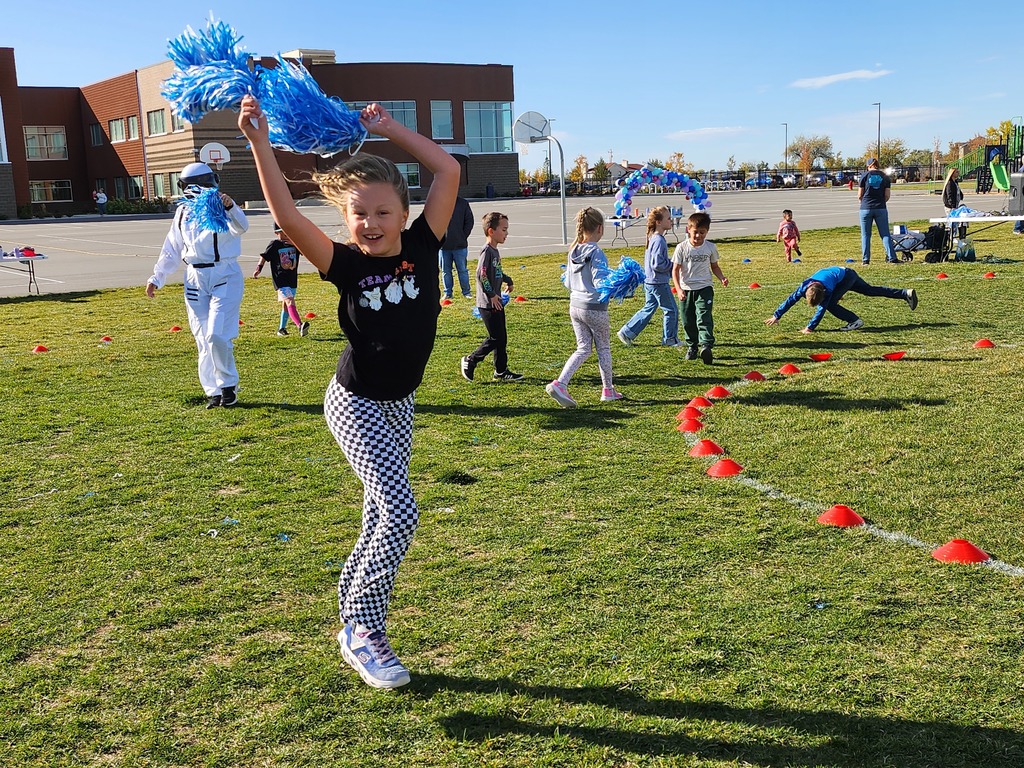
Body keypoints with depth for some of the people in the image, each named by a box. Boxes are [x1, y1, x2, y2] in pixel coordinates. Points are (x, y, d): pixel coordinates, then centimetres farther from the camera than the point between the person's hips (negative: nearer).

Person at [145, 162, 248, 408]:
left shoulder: (221, 208, -2)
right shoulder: (183, 213, 13)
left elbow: (240, 227, -25)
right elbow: (171, 250, 20)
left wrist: (230, 208, -44)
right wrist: (156, 278, 18)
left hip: (225, 276, -5)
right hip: (196, 279, 5)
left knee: (217, 335, -14)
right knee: (203, 340, 5)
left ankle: (228, 385, 5)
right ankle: (213, 392, 15)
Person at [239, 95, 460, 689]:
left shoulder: (422, 248, -9)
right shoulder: (345, 264, -16)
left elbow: (449, 171, -16)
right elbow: (287, 214, -29)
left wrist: (389, 128, -11)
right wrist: (260, 140, -33)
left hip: (399, 405, 5)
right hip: (357, 405, -5)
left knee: (381, 519, 13)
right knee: (400, 513, -17)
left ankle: (354, 624, 30)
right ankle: (363, 631, 0)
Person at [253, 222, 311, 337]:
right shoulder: (274, 244, -5)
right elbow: (264, 256, -3)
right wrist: (258, 268, -17)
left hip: (292, 279, 6)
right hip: (280, 279, -6)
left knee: (286, 304, 16)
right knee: (290, 301, -21)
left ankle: (281, 328, 29)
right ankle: (300, 326, -35)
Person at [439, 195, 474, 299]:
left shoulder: (463, 204, 2)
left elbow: (469, 221, 6)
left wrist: (464, 237, -1)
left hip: (460, 245, 0)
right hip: (443, 246, 0)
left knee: (463, 270, 5)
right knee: (445, 271, 8)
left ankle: (466, 291, 15)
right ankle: (448, 292, 17)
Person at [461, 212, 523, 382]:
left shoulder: (495, 251, 12)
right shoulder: (487, 251, -17)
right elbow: (481, 274, -25)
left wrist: (507, 280, 35)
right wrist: (492, 294, -21)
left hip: (496, 302, 10)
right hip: (487, 304, -10)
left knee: (502, 337, 12)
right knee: (495, 338, -6)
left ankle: (501, 371, 19)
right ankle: (470, 360, 9)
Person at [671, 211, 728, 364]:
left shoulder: (710, 247, 1)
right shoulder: (682, 248, -5)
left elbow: (714, 266, 13)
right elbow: (675, 270, -5)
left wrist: (722, 278, -7)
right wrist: (679, 289, -17)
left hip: (704, 288, -1)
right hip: (687, 289, 1)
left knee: (704, 317, -16)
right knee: (688, 321, 9)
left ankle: (706, 346, -24)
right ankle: (691, 347, 25)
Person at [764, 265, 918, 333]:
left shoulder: (827, 291, -40)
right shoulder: (804, 287, -26)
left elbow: (821, 309, -38)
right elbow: (790, 300, -21)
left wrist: (810, 327, -40)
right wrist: (776, 316, -21)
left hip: (846, 275, -6)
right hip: (843, 274, 6)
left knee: (830, 304, -22)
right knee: (870, 290, 18)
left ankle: (854, 321, -17)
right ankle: (906, 293, 25)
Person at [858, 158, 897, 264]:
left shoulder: (864, 175, -1)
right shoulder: (885, 177, 6)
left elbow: (860, 195, -1)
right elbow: (887, 195, 3)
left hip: (866, 208, -2)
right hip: (881, 208, 2)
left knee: (865, 235, 5)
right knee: (885, 234, 5)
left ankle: (865, 259, 4)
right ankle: (891, 258, 1)